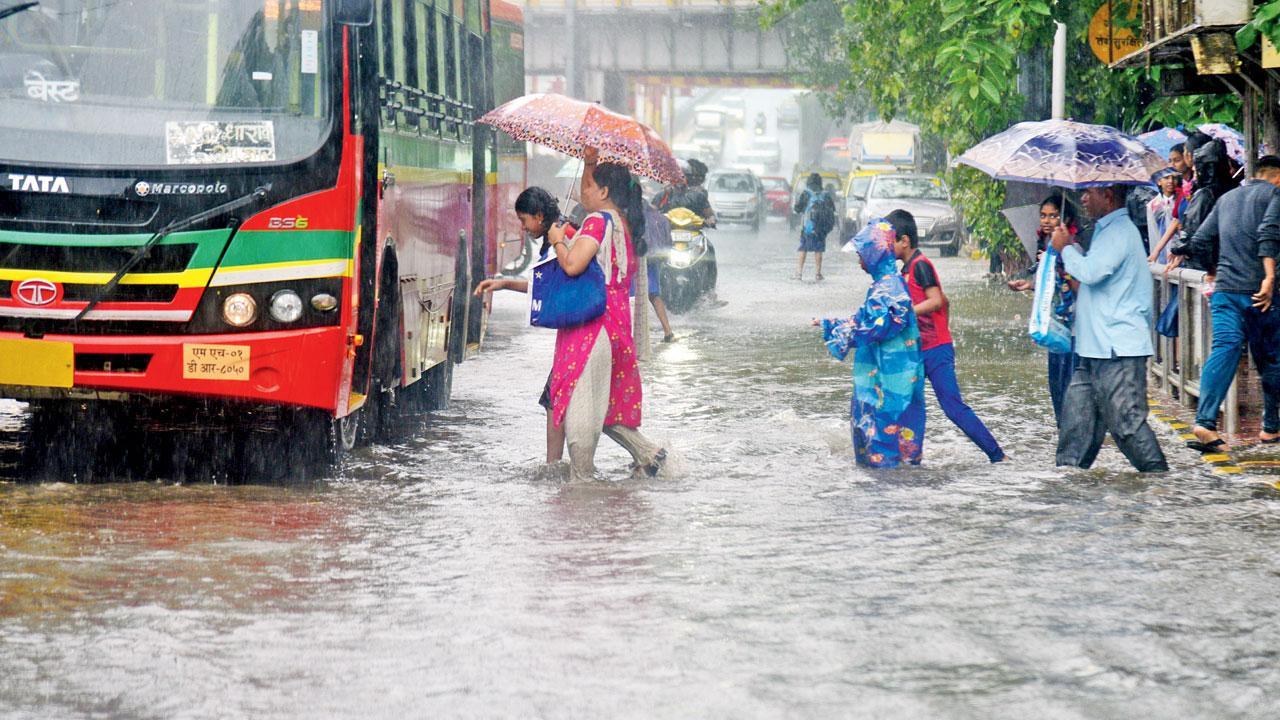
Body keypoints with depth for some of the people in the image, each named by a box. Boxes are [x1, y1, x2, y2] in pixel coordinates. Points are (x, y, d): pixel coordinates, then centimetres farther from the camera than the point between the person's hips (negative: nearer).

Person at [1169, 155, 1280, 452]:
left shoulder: (1226, 198, 20)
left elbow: (1201, 241, 21)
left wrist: (1182, 252, 43)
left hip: (1225, 288, 4)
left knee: (1224, 350, -8)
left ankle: (1205, 422, -26)